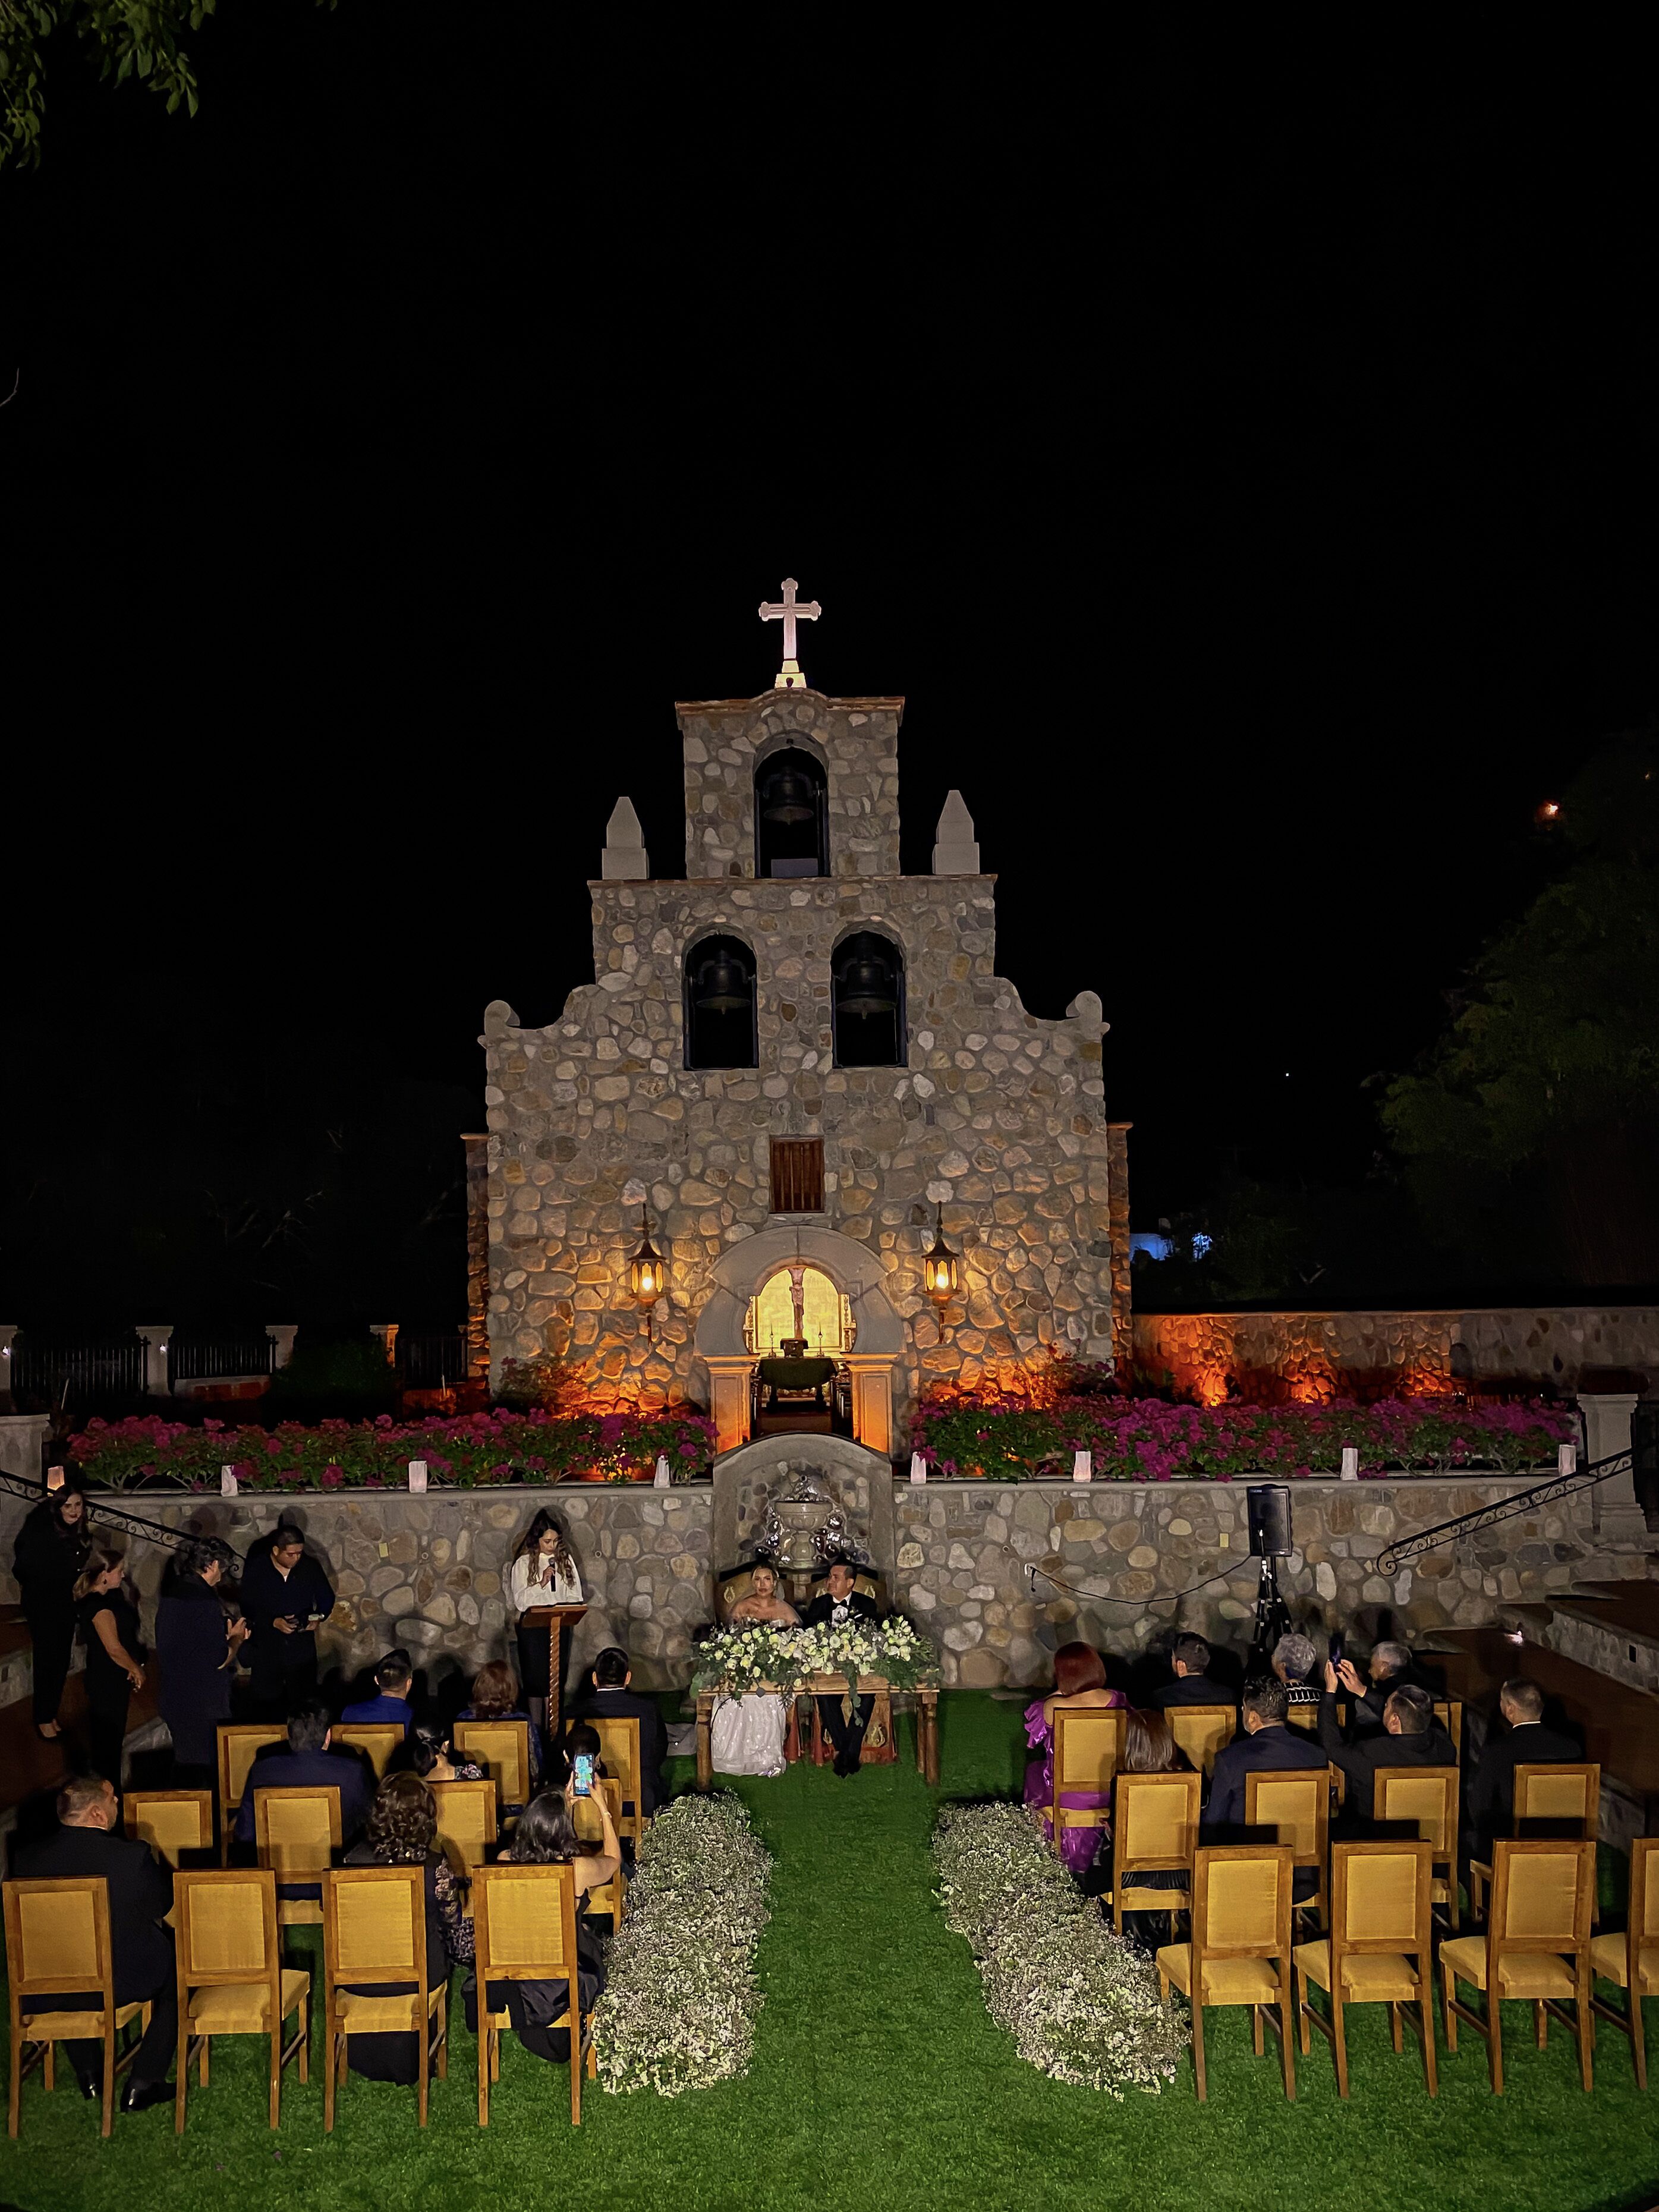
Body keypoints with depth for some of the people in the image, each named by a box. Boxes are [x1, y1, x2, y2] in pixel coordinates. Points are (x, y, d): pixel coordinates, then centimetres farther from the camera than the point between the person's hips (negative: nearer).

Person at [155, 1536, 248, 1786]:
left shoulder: (172, 1593, 6)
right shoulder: (205, 1601, -22)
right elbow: (220, 1660, -21)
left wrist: (226, 1634, 15)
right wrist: (237, 1637, -3)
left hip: (174, 1698, 9)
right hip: (201, 1705, -9)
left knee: (184, 1765, 21)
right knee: (204, 1772, 2)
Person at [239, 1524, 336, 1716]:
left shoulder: (310, 1567, -3)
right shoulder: (255, 1569, -8)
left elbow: (327, 1598, 10)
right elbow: (247, 1607, -6)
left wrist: (318, 1618, -9)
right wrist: (273, 1622, -19)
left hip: (302, 1648, 1)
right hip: (266, 1648, -1)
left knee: (305, 1703, 3)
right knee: (268, 1705, 5)